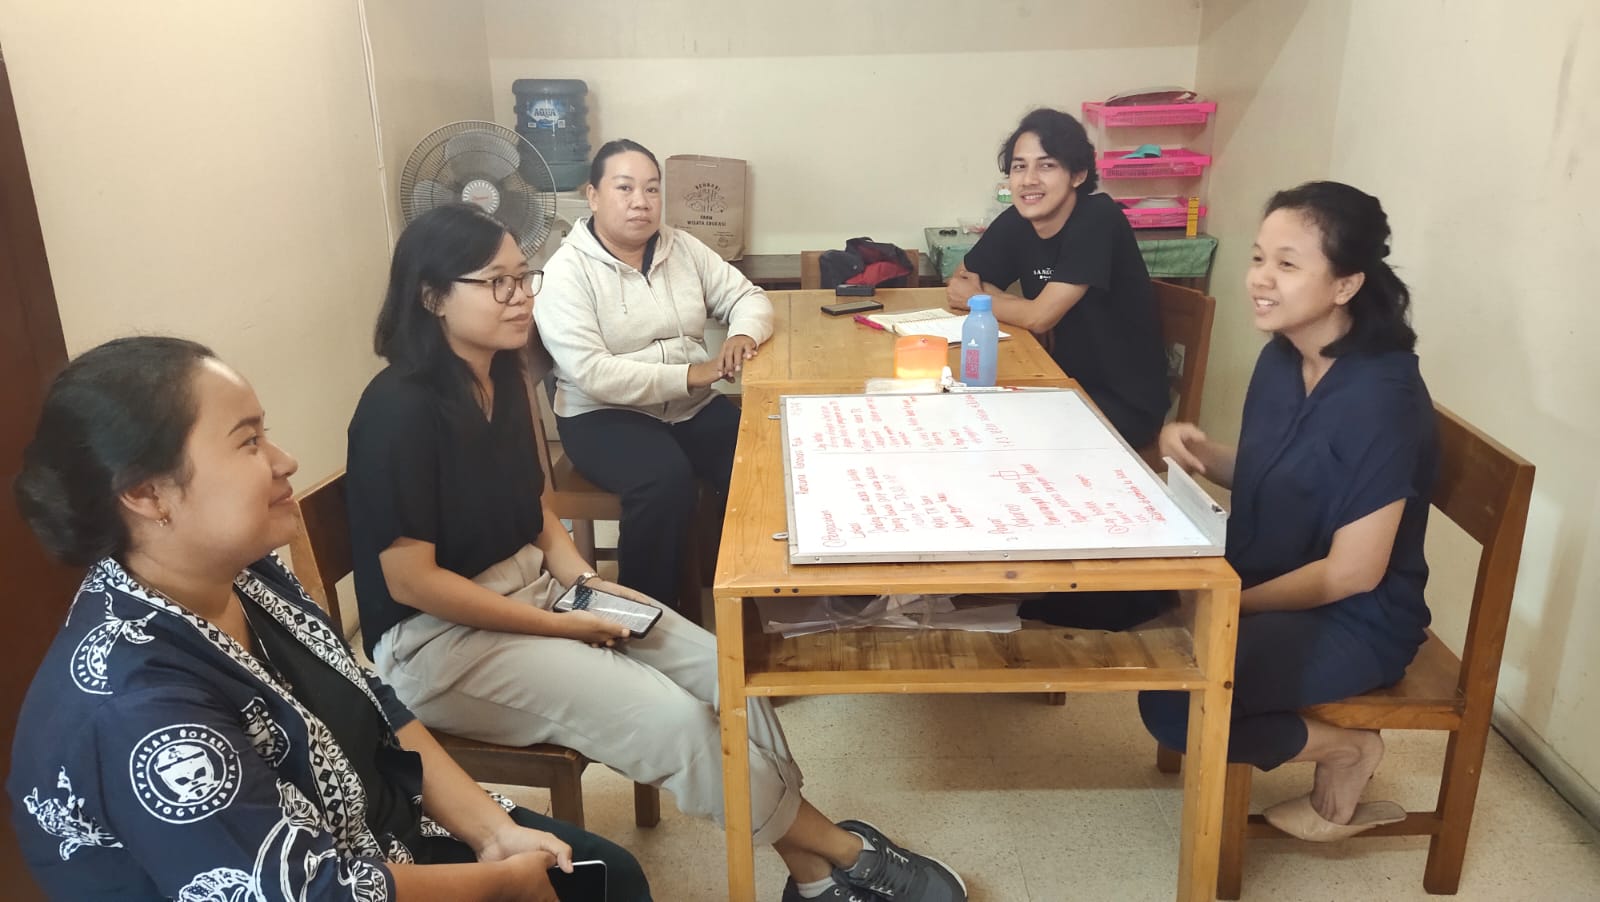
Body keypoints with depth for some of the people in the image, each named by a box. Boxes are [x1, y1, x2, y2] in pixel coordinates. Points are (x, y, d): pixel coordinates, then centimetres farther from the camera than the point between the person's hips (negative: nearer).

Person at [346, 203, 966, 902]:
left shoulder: (501, 376, 3)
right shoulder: (400, 410, -22)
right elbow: (411, 580, -22)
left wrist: (582, 578, -3)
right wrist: (558, 626, -17)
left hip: (528, 586, 8)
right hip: (436, 636, -8)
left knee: (723, 671, -9)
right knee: (674, 719, -21)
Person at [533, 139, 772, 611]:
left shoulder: (683, 248, 7)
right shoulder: (567, 271, -10)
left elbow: (747, 296, 12)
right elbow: (591, 373, -21)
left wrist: (743, 333, -13)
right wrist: (690, 375, -23)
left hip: (694, 407, 5)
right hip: (605, 415, -5)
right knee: (667, 480, -34)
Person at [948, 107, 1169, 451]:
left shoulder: (1098, 219, -21)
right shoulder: (1015, 222, -3)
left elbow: (1040, 317, -24)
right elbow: (961, 280, 7)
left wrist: (976, 298, -7)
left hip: (1126, 403, -6)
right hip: (1067, 384, 6)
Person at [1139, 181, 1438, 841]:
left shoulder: (1381, 398, -25)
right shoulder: (1281, 358, -2)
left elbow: (1353, 571, -23)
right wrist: (1204, 455, -9)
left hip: (1354, 621, -8)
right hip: (1269, 584, 8)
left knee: (1172, 705, -24)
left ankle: (1342, 748, 3)